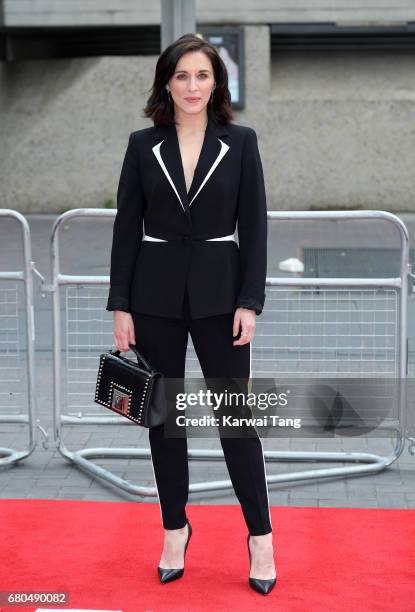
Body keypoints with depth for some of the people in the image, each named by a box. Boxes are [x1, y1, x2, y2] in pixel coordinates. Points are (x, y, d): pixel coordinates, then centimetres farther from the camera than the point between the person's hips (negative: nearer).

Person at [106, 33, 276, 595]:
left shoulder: (240, 142, 0)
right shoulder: (143, 145, 2)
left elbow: (254, 227, -1)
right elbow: (126, 227, 2)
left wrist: (250, 303, -8)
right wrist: (120, 306, -3)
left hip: (218, 295, -1)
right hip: (156, 295, 2)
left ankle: (260, 533, 13)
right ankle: (175, 528, 23)